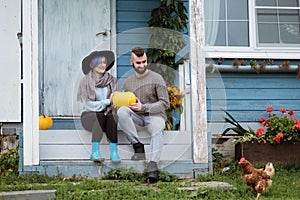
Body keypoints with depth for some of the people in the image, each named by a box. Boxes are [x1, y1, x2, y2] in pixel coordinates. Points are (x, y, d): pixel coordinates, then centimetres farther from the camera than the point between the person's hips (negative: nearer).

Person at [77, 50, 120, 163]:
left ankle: (114, 152, -41)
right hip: (89, 115, -2)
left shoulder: (112, 81, 8)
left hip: (108, 113, 2)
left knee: (111, 117, -31)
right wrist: (107, 102, -17)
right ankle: (95, 152, -45)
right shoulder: (86, 81, -2)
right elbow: (87, 104, -10)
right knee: (100, 116, -34)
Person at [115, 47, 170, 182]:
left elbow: (165, 103, -2)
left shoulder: (156, 78, 2)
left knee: (158, 129, -39)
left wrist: (143, 107, -13)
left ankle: (152, 165, -57)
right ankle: (138, 147, -29)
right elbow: (123, 103, 24)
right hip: (136, 118, 4)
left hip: (154, 115, -3)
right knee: (122, 111, -30)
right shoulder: (128, 82, 15)